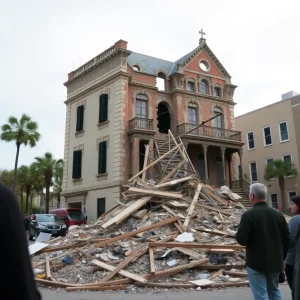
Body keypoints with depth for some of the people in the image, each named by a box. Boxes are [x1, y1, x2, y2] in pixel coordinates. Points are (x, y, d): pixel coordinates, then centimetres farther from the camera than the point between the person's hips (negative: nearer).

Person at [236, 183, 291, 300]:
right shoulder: (278, 214, 2)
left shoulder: (248, 215, -16)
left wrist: (239, 234, 3)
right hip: (275, 261, 6)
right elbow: (287, 238, 7)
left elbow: (241, 240, -19)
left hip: (256, 262, -6)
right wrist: (282, 257, 17)